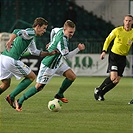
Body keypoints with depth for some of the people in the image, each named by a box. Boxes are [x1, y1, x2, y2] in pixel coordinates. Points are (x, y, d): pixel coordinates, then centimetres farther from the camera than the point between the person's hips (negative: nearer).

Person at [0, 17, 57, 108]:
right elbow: (17, 32, -24)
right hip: (11, 60, -10)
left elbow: (35, 52, 34)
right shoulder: (31, 32, -6)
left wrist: (49, 53, 26)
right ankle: (11, 97, 1)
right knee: (32, 77, 5)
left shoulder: (31, 37, 25)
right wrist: (10, 41, -36)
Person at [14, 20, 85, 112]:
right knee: (39, 86, -5)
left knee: (72, 76, -1)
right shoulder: (62, 40, -32)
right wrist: (78, 49, -34)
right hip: (48, 65, -9)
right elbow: (67, 56, -32)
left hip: (58, 62, 9)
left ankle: (59, 95, 16)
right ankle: (19, 102, 8)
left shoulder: (60, 30, -4)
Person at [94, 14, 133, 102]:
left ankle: (101, 94, 19)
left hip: (123, 58, 3)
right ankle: (98, 90, 3)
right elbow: (108, 39, 4)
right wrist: (104, 51, -4)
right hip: (114, 55, -3)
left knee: (117, 81, 2)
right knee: (113, 77, -19)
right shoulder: (117, 30, -8)